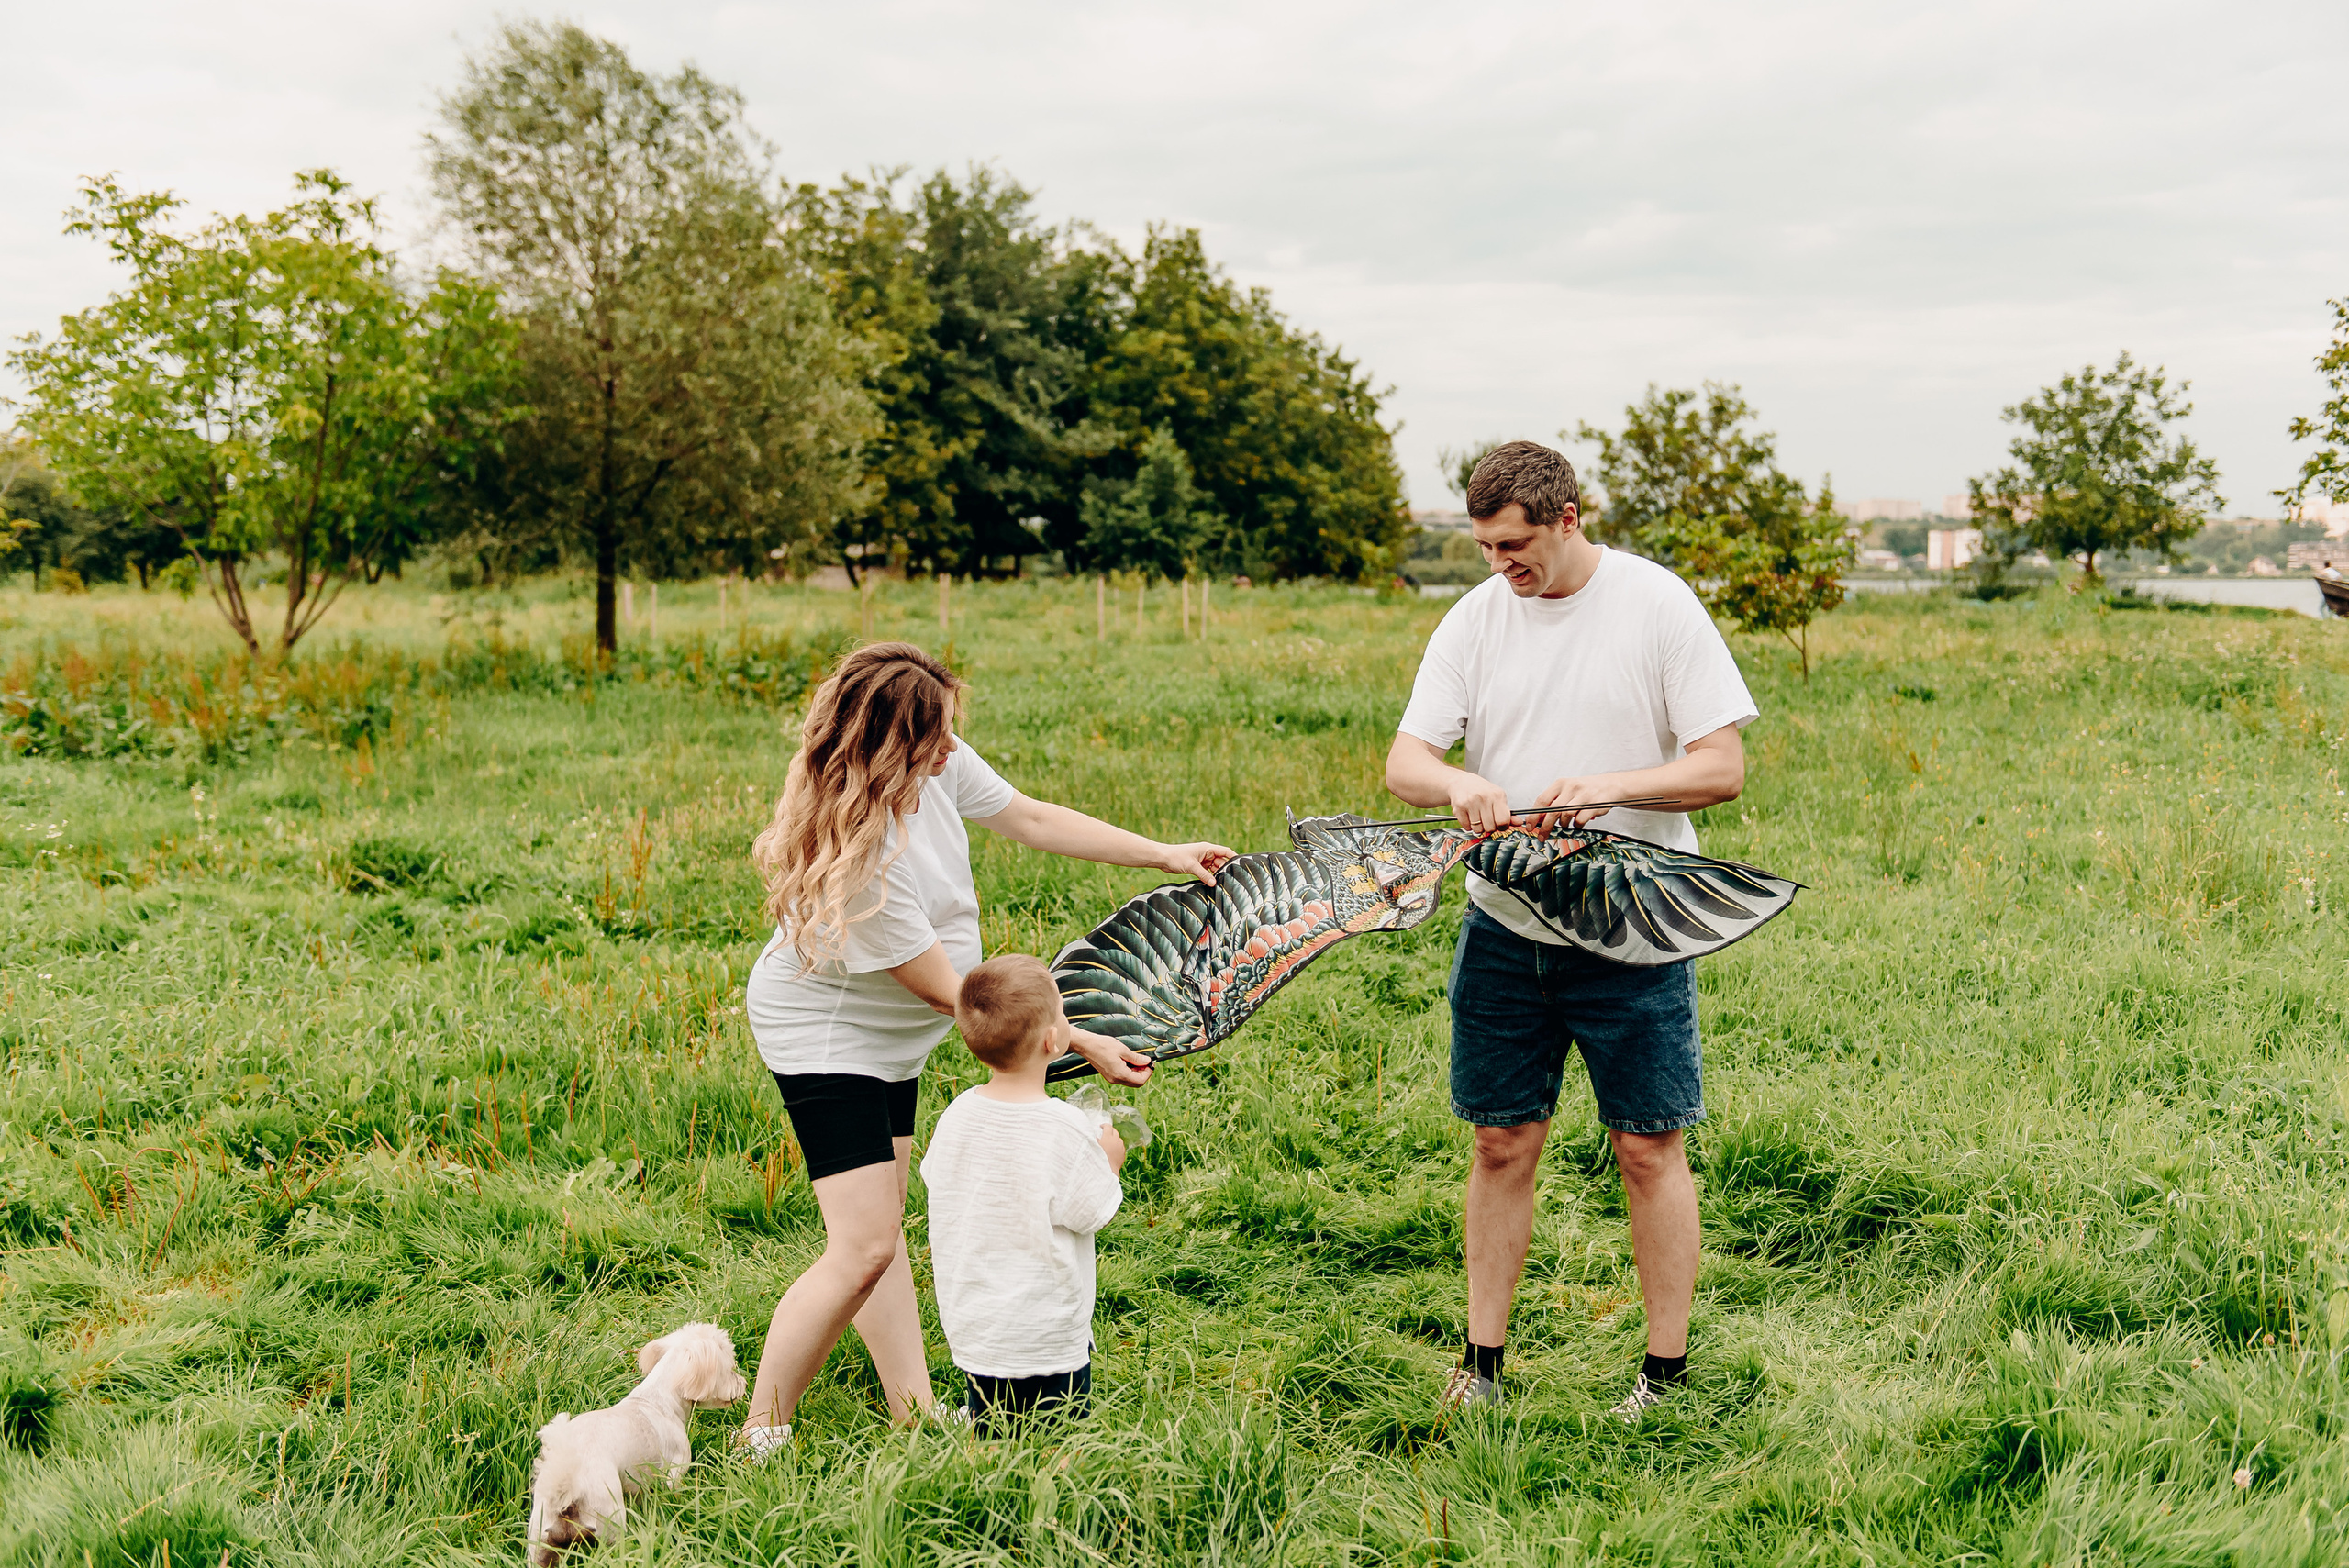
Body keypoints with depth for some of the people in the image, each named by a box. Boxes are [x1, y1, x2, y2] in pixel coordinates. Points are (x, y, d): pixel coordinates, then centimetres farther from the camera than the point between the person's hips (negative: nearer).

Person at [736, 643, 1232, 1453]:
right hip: (825, 1032, -8)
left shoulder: (938, 764, -14)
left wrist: (1164, 855, 2)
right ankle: (761, 1439, 2)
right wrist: (1082, 1043, -22)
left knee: (879, 1223, 15)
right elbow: (948, 992, -27)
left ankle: (916, 1413, 23)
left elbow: (1030, 818, 3)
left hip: (887, 1032, 9)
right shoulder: (856, 855, -36)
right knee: (863, 1247, -11)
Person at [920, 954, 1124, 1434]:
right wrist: (1109, 1162, 6)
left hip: (970, 1326, 5)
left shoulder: (957, 1114, -5)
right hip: (1048, 1336, -5)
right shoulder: (1066, 1129, -21)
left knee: (991, 1437, 19)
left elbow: (934, 1178, 11)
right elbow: (1091, 1214, -13)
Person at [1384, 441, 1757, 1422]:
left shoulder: (1658, 605, -7)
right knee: (1502, 1143, 9)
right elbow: (1402, 761, -1)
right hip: (1503, 924, 3)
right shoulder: (1476, 617, 3)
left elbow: (1724, 768, -10)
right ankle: (1480, 1363, 20)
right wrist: (1458, 784, -24)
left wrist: (1608, 788, -24)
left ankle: (1665, 1375, 16)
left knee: (1648, 1149, 3)